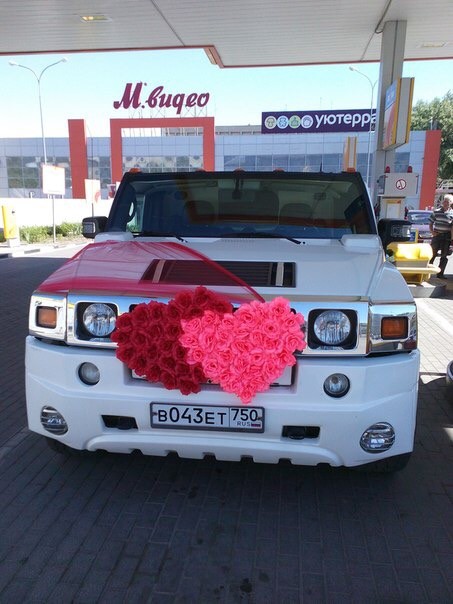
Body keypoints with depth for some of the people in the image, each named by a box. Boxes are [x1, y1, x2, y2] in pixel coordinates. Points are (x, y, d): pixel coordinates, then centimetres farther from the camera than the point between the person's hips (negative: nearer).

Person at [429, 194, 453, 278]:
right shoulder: (436, 211, 5)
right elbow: (431, 223, 11)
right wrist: (432, 232, -2)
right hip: (437, 235, 0)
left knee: (444, 256, 5)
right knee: (432, 254, 4)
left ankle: (440, 273, 12)